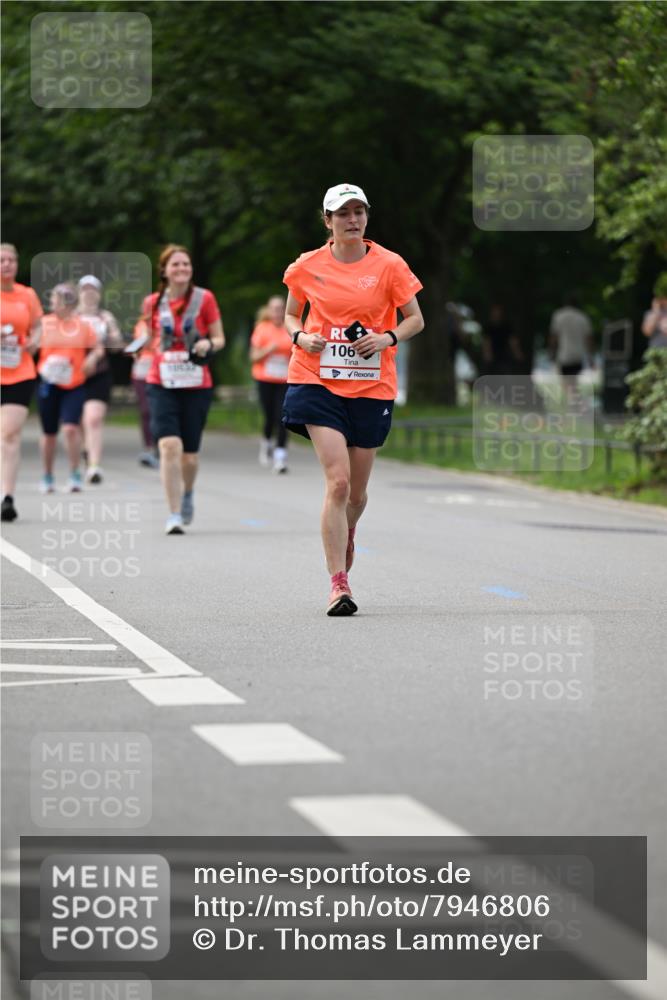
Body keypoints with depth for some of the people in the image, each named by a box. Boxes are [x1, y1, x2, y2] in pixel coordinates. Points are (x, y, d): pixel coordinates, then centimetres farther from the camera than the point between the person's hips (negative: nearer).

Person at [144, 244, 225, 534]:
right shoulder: (153, 303, 5)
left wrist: (208, 344, -16)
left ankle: (187, 493, 41)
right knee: (169, 445, -19)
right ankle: (174, 515, -15)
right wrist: (156, 350, 2)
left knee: (189, 454, 6)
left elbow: (219, 339, 4)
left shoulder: (204, 298, -1)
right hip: (162, 385, 0)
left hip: (197, 386, 0)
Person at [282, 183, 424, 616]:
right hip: (318, 381, -1)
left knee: (356, 490, 10)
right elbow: (291, 315, 16)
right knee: (337, 481, -16)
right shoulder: (307, 267, 2)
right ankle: (338, 584, -13)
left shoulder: (390, 265, -1)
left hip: (372, 387, 1)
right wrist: (301, 337, -6)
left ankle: (346, 534, 47)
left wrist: (388, 337, -14)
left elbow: (415, 319, 6)